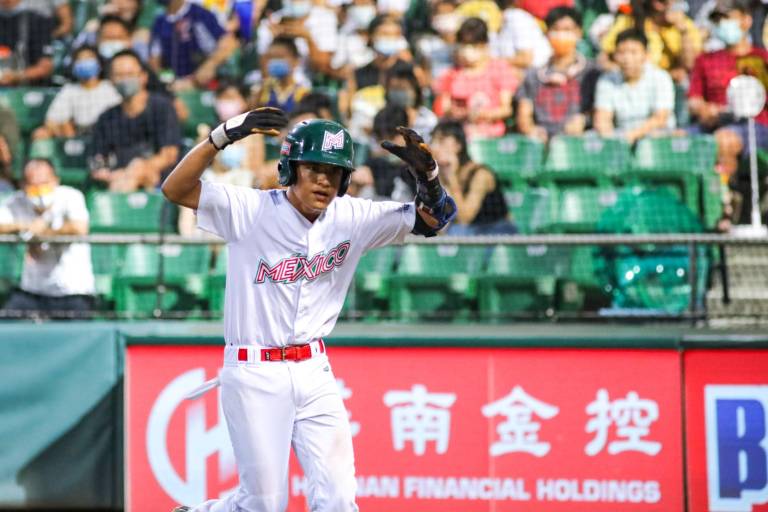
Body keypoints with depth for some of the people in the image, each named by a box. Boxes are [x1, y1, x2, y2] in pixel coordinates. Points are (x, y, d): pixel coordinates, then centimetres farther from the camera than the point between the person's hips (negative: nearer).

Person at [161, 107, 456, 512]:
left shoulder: (352, 218, 1)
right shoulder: (251, 211, -11)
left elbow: (432, 218, 0)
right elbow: (175, 189, -21)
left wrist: (427, 172, -21)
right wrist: (224, 136, -33)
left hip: (314, 373, 4)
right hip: (255, 376, -4)